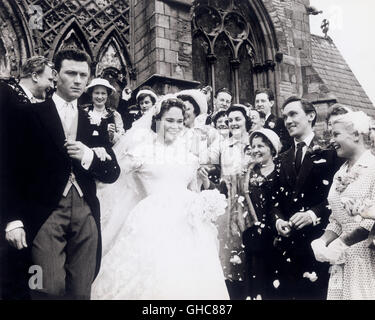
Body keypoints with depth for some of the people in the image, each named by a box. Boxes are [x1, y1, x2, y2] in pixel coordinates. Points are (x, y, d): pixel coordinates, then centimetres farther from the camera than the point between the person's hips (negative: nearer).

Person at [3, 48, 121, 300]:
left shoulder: (93, 122, 14)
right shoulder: (32, 114, 4)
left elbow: (113, 173, 12)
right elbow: (17, 168, -1)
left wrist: (88, 155, -7)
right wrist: (14, 219, -8)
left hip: (86, 214, 3)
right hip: (46, 212, -3)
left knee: (81, 291, 6)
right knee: (50, 289, -11)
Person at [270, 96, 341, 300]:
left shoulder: (329, 152, -2)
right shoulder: (283, 159, 15)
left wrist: (314, 214, -19)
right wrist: (278, 219, -2)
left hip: (318, 239, -5)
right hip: (288, 241, 5)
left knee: (316, 292, -1)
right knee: (287, 292, 8)